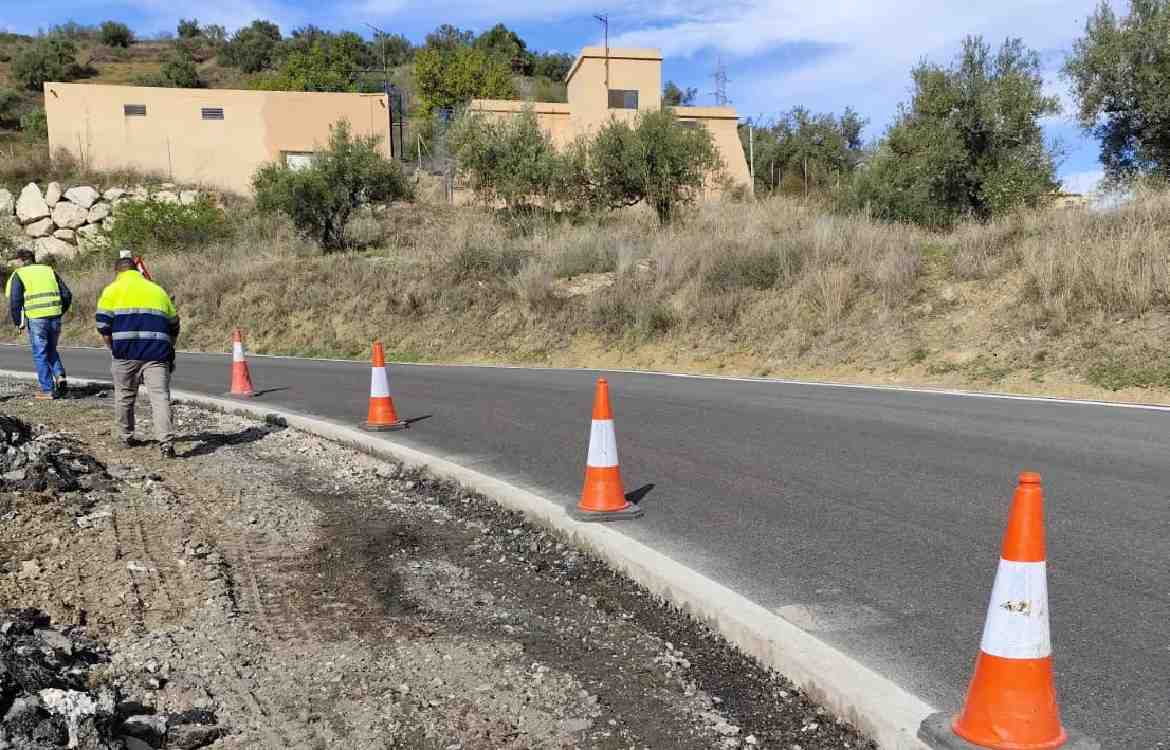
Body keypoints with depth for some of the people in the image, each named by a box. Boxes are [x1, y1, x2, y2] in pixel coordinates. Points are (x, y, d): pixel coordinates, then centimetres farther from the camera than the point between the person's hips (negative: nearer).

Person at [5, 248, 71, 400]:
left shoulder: (18, 275, 3)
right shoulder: (49, 271, 15)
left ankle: (47, 390, 6)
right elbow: (67, 295, 10)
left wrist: (18, 322, 6)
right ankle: (60, 376, 1)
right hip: (55, 318, 4)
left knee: (40, 355, 6)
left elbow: (14, 301, -6)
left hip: (36, 319, -4)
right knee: (51, 350, 22)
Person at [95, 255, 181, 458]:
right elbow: (173, 326, 23)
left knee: (124, 396, 15)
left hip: (127, 352, -1)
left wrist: (114, 348, 14)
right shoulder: (158, 290, 21)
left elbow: (103, 326, 2)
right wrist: (167, 351, 31)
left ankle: (126, 437, 27)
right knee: (160, 396, -5)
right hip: (157, 353, 2)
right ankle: (166, 441, -17)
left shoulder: (112, 290, 9)